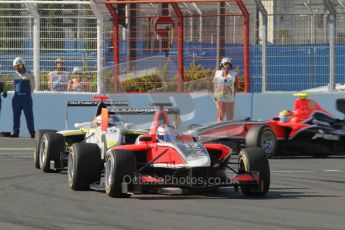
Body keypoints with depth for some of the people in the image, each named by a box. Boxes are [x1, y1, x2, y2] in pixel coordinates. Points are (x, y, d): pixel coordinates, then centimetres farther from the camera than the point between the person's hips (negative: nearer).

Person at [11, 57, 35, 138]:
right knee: (16, 115, 3)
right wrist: (18, 94, 13)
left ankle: (32, 132, 0)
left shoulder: (29, 75, -2)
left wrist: (27, 95, 8)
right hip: (17, 97, 4)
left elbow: (32, 86, 6)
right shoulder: (15, 75, 10)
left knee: (29, 115, -3)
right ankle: (16, 132, 6)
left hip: (26, 97, -4)